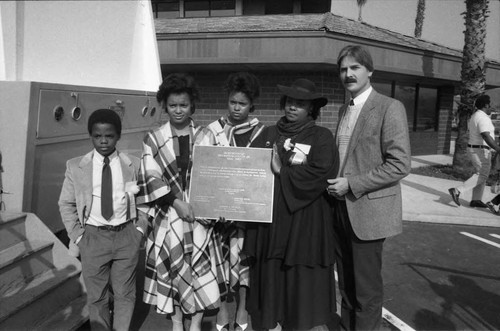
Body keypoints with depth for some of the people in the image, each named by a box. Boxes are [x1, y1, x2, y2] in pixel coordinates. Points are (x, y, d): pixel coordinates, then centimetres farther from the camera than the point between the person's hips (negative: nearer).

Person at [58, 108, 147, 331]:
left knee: (125, 293, 14)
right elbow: (66, 204, 4)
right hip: (93, 237, 0)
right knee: (97, 296, 13)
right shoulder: (75, 167, -2)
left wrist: (140, 228, -2)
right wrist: (77, 236, -1)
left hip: (126, 235, 0)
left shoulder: (133, 165, -2)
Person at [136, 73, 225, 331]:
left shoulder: (206, 137, 4)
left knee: (201, 269, 4)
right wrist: (176, 201, -16)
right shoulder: (153, 139, 1)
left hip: (200, 212, 1)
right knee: (172, 268, 8)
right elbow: (150, 178, -6)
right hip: (168, 214, 0)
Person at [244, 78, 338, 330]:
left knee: (306, 280, 6)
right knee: (271, 277, 12)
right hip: (269, 220, 4)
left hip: (305, 222, -3)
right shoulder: (269, 134, 10)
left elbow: (321, 174, -14)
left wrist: (281, 172, -13)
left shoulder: (321, 136, -1)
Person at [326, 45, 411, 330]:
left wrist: (352, 184, -18)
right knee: (346, 283, 18)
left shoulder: (390, 107, -10)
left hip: (368, 211, -7)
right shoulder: (344, 110, 12)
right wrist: (335, 183, 6)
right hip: (342, 209, 7)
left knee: (367, 288, 6)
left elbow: (400, 164, -17)